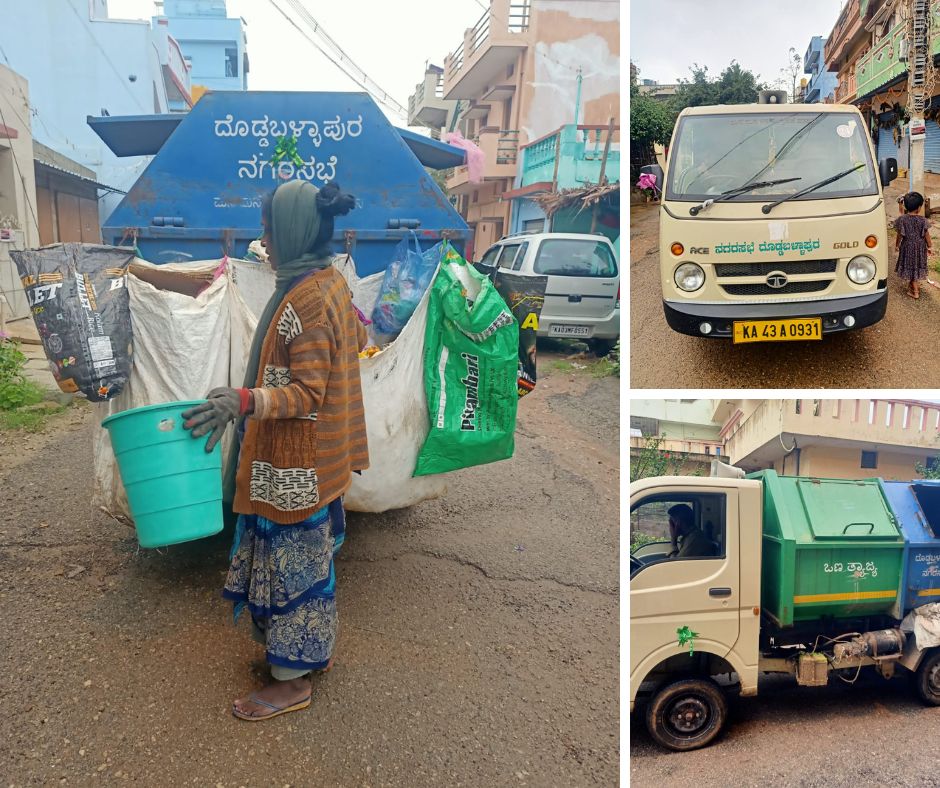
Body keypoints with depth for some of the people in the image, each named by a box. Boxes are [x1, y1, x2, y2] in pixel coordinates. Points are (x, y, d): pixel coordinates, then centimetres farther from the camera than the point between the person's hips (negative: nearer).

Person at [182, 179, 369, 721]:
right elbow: (358, 342, 19)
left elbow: (307, 392, -26)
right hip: (319, 456, 10)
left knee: (292, 559, 4)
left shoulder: (305, 299, -24)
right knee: (311, 553, 21)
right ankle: (316, 649, 39)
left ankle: (293, 680, 21)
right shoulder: (334, 283, 5)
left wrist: (244, 402, -38)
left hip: (295, 464, -10)